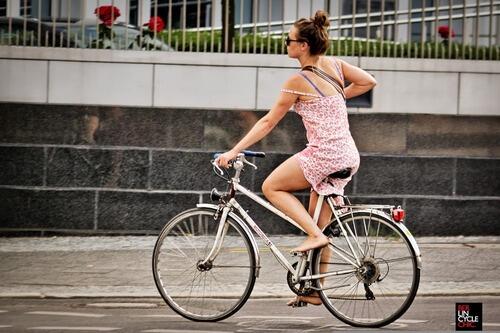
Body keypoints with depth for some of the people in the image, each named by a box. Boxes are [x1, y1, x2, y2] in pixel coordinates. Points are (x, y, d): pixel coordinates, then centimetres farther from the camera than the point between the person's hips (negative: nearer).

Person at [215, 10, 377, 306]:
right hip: (348, 156, 8)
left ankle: (315, 235, -7)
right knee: (319, 223, 15)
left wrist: (234, 151, -2)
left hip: (323, 154, -8)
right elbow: (369, 82, 16)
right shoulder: (334, 65, 9)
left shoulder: (298, 82, -9)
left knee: (272, 187, 7)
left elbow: (268, 122, -6)